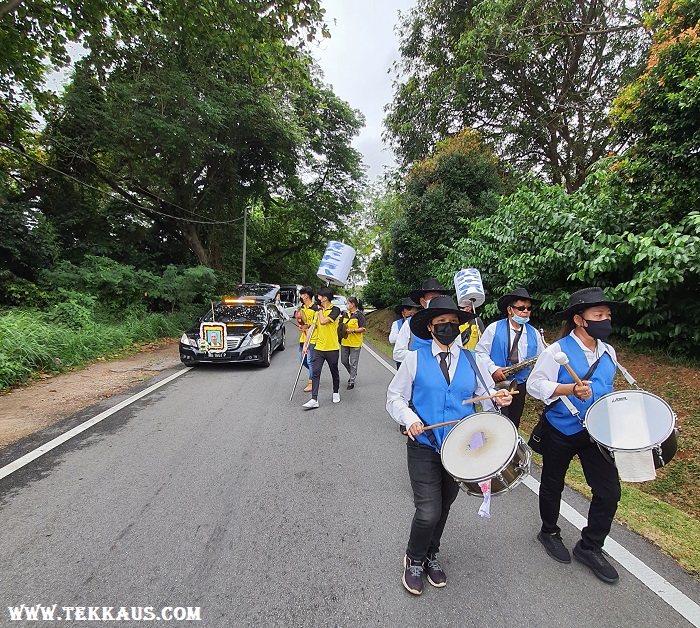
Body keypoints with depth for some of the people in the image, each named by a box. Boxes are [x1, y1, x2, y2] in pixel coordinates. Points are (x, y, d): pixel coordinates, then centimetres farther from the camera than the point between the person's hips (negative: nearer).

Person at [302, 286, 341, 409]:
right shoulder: (319, 311, 10)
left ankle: (336, 393, 35)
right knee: (315, 372, -5)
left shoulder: (335, 310, -9)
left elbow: (323, 321, -24)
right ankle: (314, 399, -5)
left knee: (334, 372, 13)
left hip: (332, 348, -4)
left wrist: (320, 310, -7)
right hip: (319, 348, 5)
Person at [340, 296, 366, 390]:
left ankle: (351, 382, 12)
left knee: (353, 363, 1)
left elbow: (363, 329, -11)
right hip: (345, 342, 7)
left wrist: (352, 330, -22)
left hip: (355, 343, -6)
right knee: (344, 361, 13)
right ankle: (353, 375, 37)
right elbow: (341, 325, 21)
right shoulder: (345, 314, 10)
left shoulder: (359, 315, -9)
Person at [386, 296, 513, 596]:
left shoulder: (470, 360, 2)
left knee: (444, 506, 19)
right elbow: (395, 397, -3)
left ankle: (431, 555, 48)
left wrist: (500, 399, -16)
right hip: (424, 447, -3)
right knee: (428, 512, -5)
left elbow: (485, 395, 7)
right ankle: (414, 560, 28)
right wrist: (410, 419, -20)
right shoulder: (415, 359, -6)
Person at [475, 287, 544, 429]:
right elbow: (480, 351, -8)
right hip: (495, 385, -4)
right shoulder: (494, 328, -6)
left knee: (513, 425, 16)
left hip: (519, 386, 4)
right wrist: (493, 369, -20)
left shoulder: (533, 333, 6)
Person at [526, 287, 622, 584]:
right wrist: (572, 389, -30)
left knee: (609, 491, 5)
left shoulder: (609, 353, 4)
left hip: (596, 432, 5)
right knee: (552, 486, 14)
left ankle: (590, 547, 27)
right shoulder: (558, 350, -18)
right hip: (560, 432, -5)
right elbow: (535, 384, -20)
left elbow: (606, 389, 18)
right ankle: (549, 532, 40)